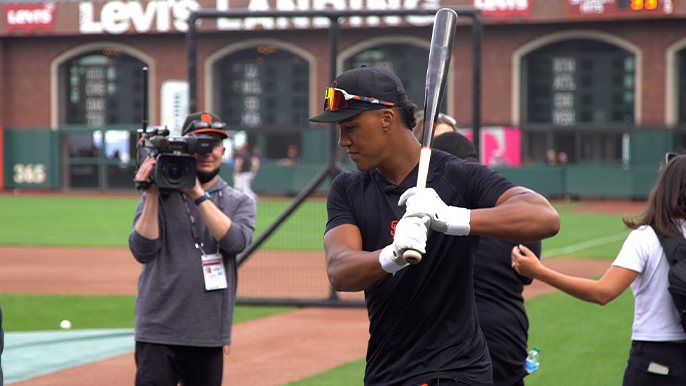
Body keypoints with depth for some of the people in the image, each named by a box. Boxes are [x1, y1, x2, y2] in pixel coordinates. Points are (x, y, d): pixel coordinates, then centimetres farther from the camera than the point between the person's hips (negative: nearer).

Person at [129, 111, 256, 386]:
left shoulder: (239, 203, 10)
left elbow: (235, 241, -11)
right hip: (159, 333, -3)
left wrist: (199, 194, -14)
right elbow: (143, 251, -9)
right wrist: (152, 194, -14)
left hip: (211, 335, 3)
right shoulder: (160, 197, 4)